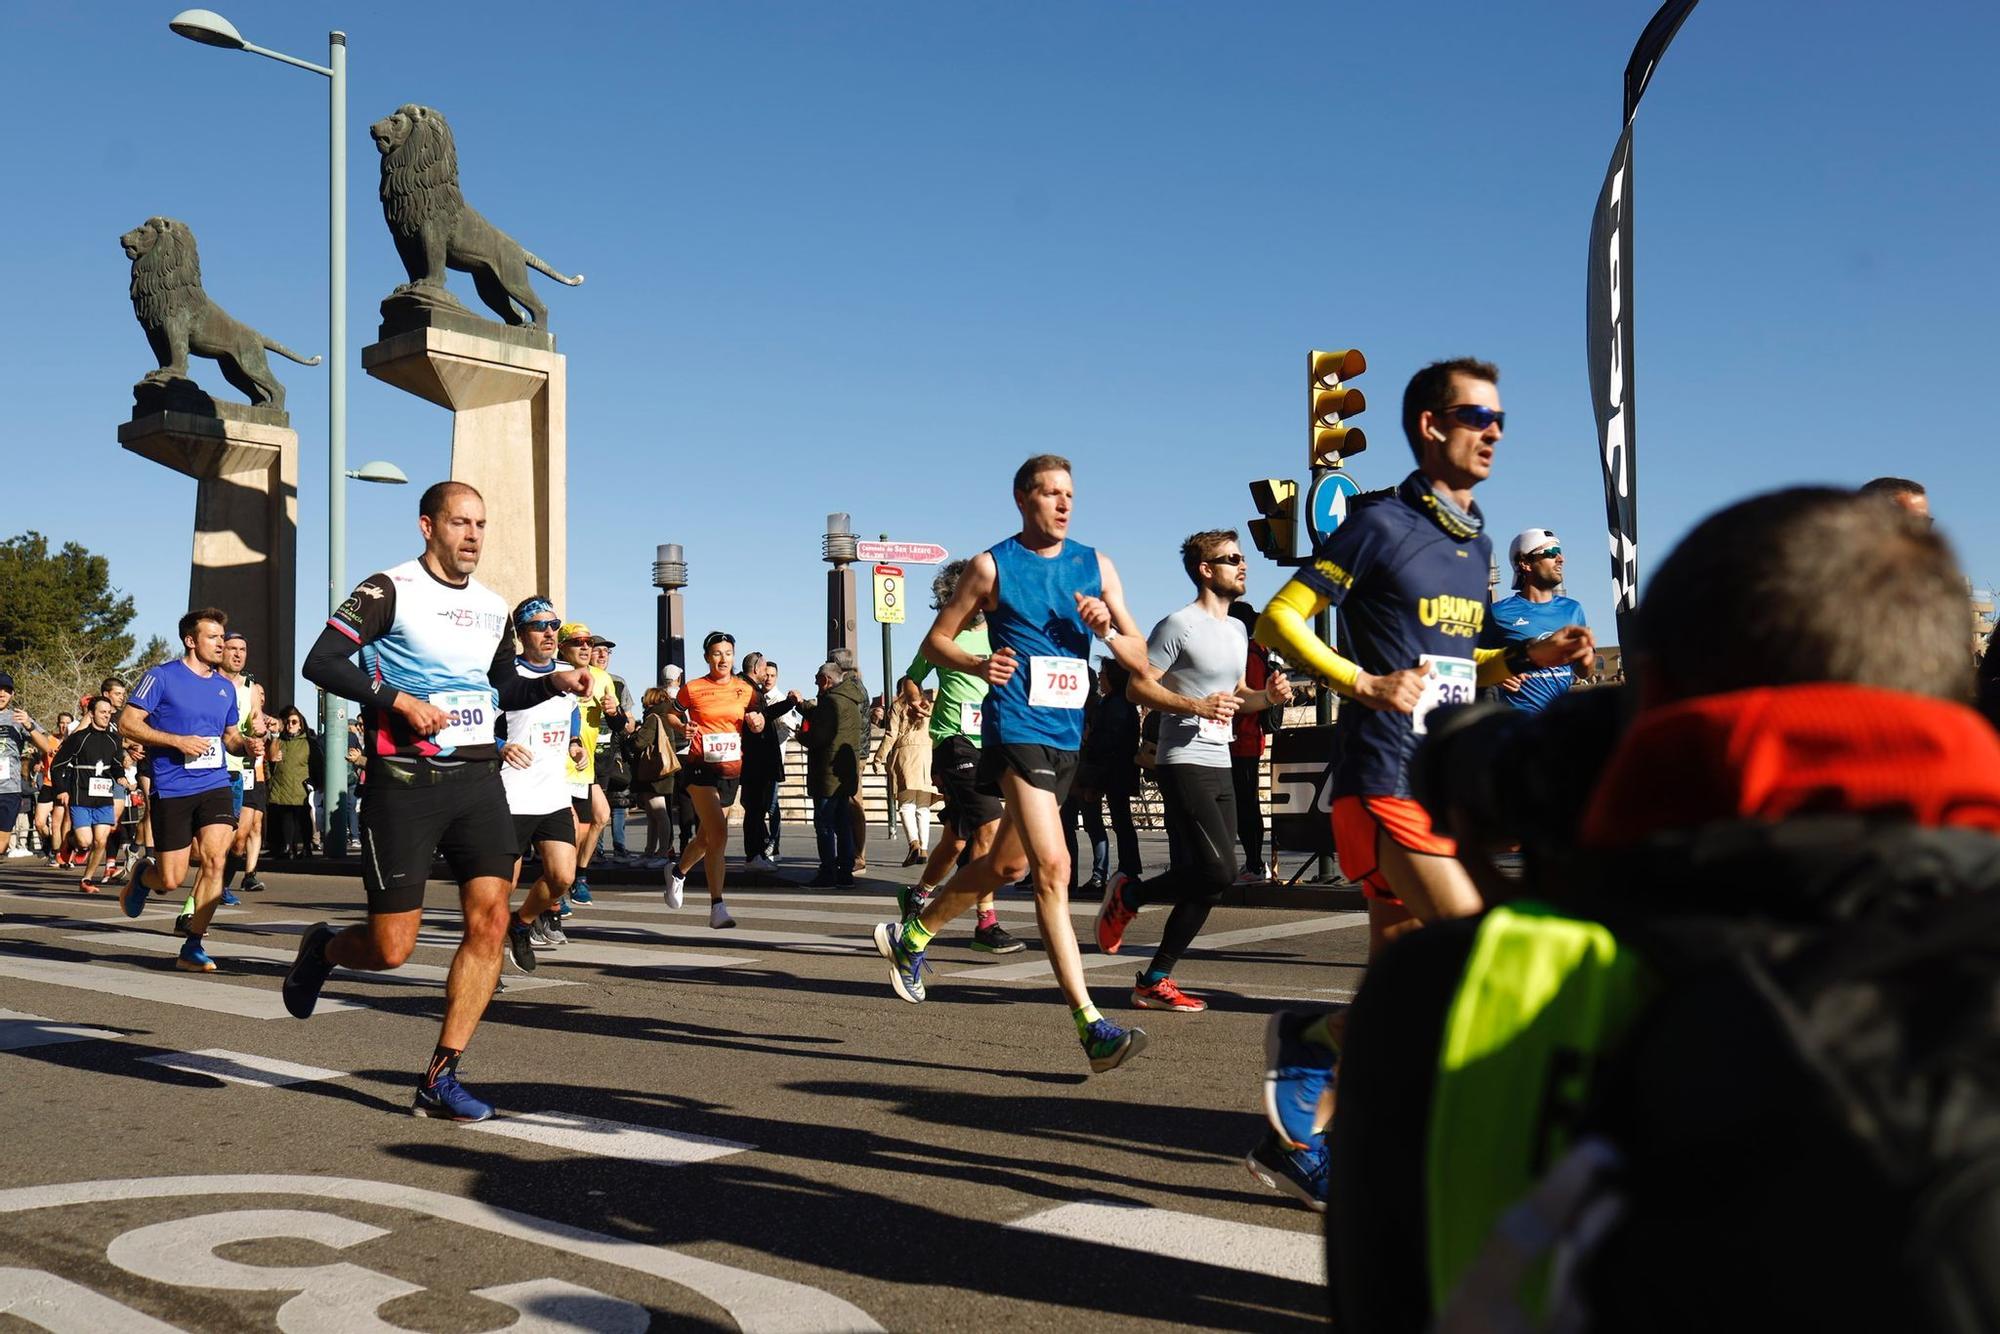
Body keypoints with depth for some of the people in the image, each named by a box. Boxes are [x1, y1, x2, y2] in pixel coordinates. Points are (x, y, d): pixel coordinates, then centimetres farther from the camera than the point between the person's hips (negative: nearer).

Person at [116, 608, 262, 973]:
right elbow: (127, 722, -6)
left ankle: (192, 948, -4)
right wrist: (178, 741, -16)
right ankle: (143, 875, 37)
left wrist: (246, 745, 2)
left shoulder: (225, 686, 14)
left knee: (214, 859, -15)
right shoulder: (162, 676, -3)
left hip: (215, 784, 4)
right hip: (171, 789, -4)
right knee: (171, 880, -1)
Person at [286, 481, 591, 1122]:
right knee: (392, 948, -4)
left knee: (490, 923, -8)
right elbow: (321, 662, -11)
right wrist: (401, 699, -20)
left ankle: (440, 1078, 2)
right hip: (404, 781, -5)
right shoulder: (389, 590, -5)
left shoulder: (493, 607, 14)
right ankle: (322, 948, 33)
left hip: (478, 779, 5)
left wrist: (555, 682, 8)